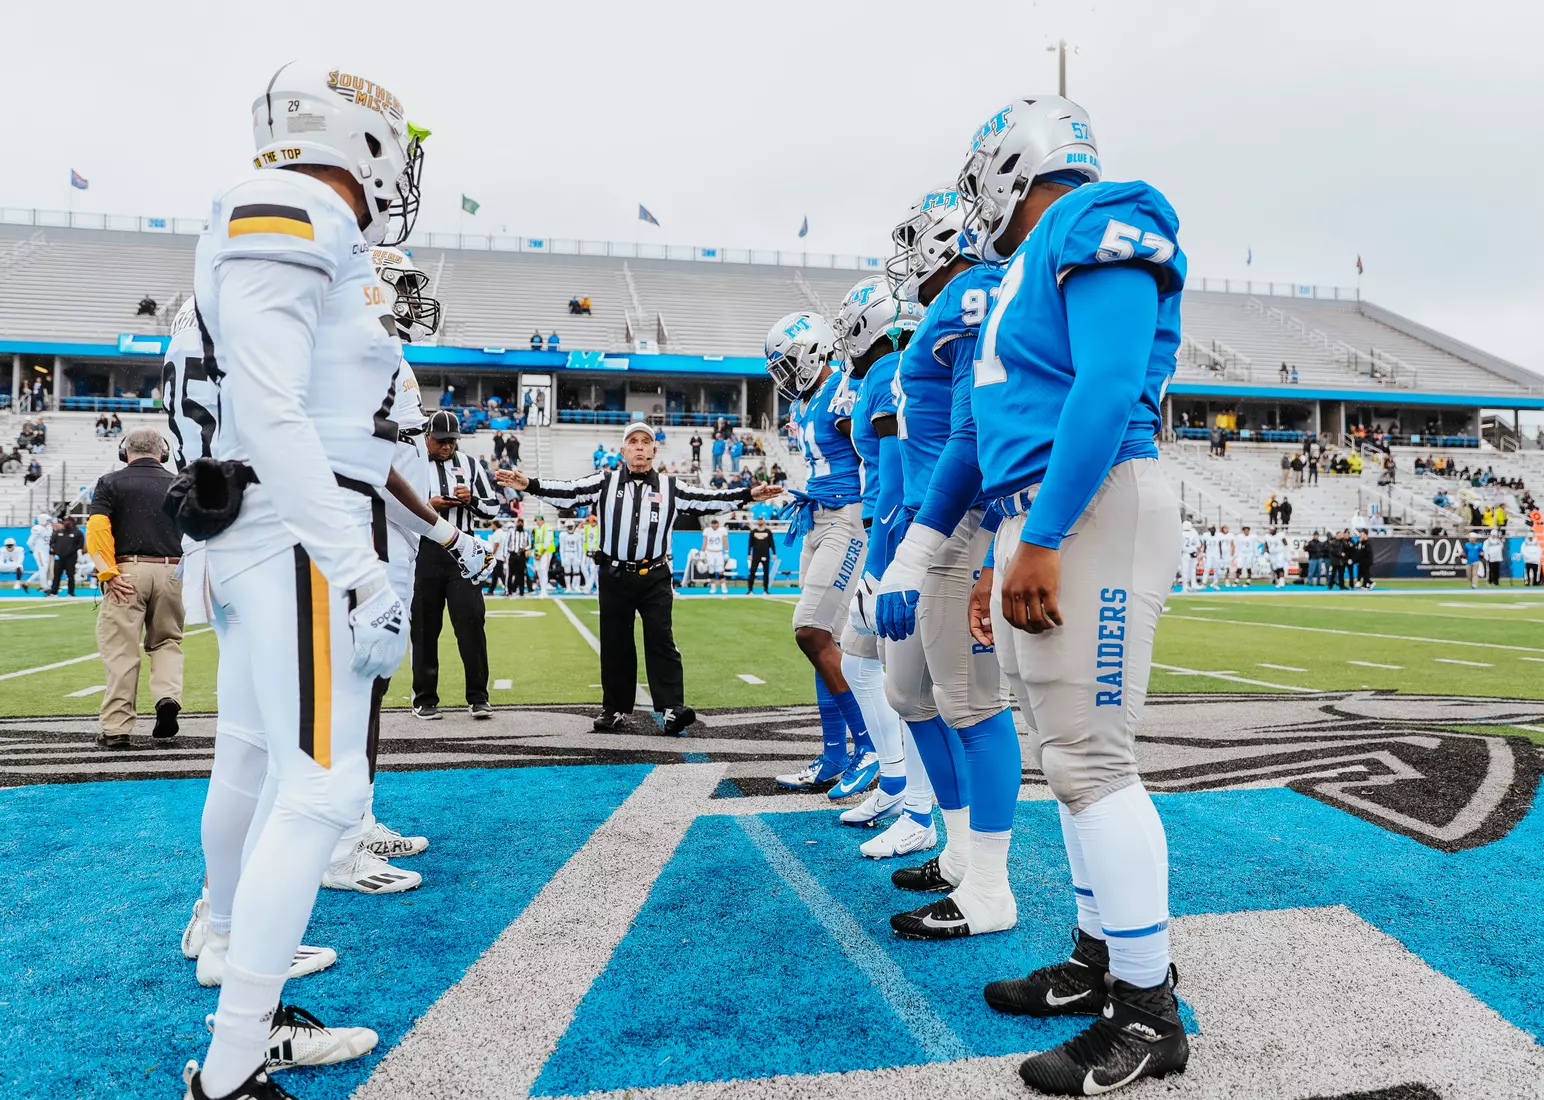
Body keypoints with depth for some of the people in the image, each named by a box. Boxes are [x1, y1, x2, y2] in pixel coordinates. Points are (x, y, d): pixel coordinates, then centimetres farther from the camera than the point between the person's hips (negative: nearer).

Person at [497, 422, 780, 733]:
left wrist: (749, 495, -6)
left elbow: (709, 500, 2)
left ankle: (672, 708, -11)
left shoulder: (670, 487, 6)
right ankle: (615, 709, 18)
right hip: (615, 576, 1)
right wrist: (529, 484, -17)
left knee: (660, 640, -7)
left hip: (654, 577, -1)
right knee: (615, 644, 7)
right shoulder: (606, 482, 4)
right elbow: (567, 492, -5)